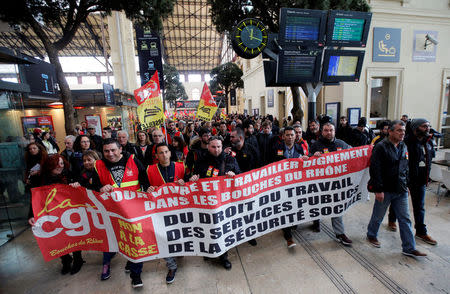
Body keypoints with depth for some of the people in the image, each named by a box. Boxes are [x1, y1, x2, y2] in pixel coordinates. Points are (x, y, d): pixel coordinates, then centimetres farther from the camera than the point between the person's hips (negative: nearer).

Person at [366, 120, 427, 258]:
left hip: (401, 191, 6)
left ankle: (409, 248, 20)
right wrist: (378, 190, -19)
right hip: (385, 190, -6)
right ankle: (371, 235, 32)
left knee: (405, 219, 10)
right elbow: (375, 170, -18)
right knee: (378, 216, 10)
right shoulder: (381, 147, -14)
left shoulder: (403, 147, 9)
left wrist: (406, 185, 17)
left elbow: (405, 168, 20)